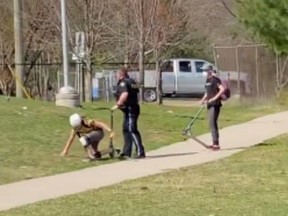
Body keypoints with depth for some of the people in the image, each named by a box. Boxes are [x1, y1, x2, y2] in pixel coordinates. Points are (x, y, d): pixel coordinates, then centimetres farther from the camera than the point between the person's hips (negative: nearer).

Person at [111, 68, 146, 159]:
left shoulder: (123, 82, -13)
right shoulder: (132, 81, 17)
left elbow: (125, 94, -29)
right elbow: (137, 91, 24)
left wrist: (118, 104, -24)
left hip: (130, 109, -10)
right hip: (134, 108, 10)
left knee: (132, 130, -11)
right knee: (126, 130, 15)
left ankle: (140, 152, -14)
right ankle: (126, 153, 19)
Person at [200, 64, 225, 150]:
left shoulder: (215, 79, -13)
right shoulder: (208, 80, 14)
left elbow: (222, 89, -24)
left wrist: (214, 98, -24)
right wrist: (203, 99, 12)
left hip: (215, 104, -10)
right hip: (210, 104, 10)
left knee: (212, 123, -12)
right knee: (212, 123, 12)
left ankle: (216, 144, -11)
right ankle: (214, 143, 19)